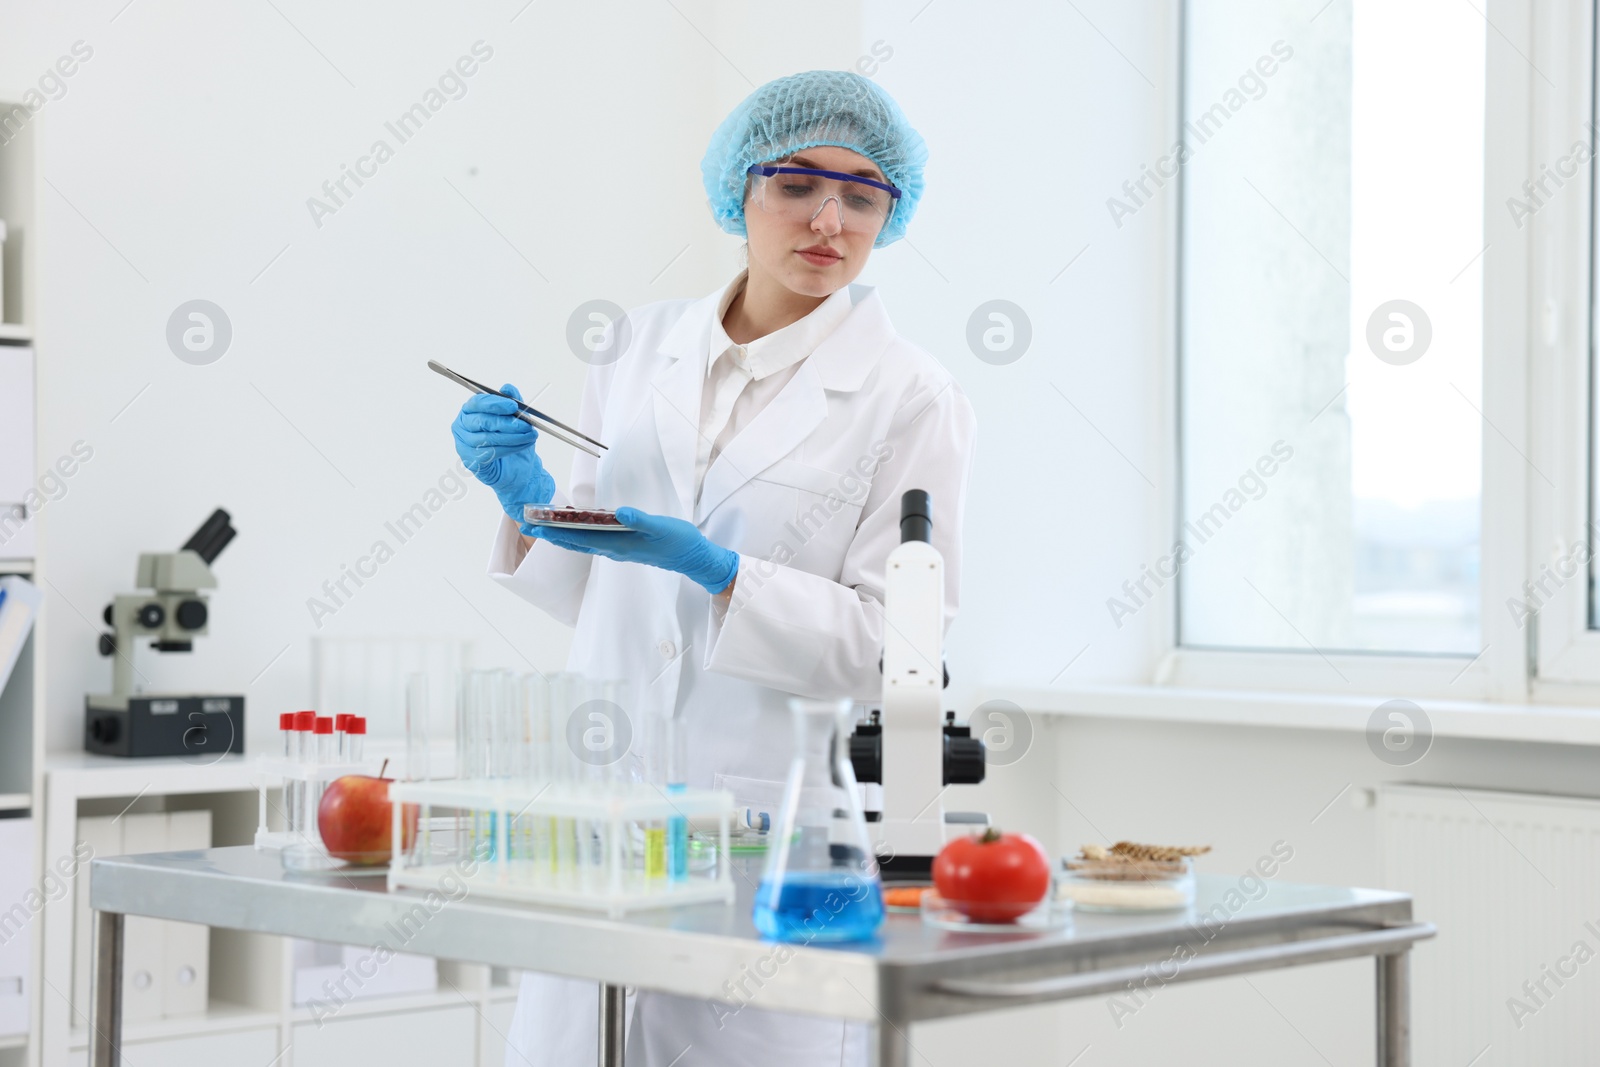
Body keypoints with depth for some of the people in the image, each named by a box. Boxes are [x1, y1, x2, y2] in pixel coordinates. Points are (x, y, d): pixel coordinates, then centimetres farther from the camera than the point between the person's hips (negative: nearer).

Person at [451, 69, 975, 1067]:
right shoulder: (643, 345, 11)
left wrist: (714, 570, -19)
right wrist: (528, 498, -2)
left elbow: (891, 645, -7)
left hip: (782, 826, -4)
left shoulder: (914, 399, -3)